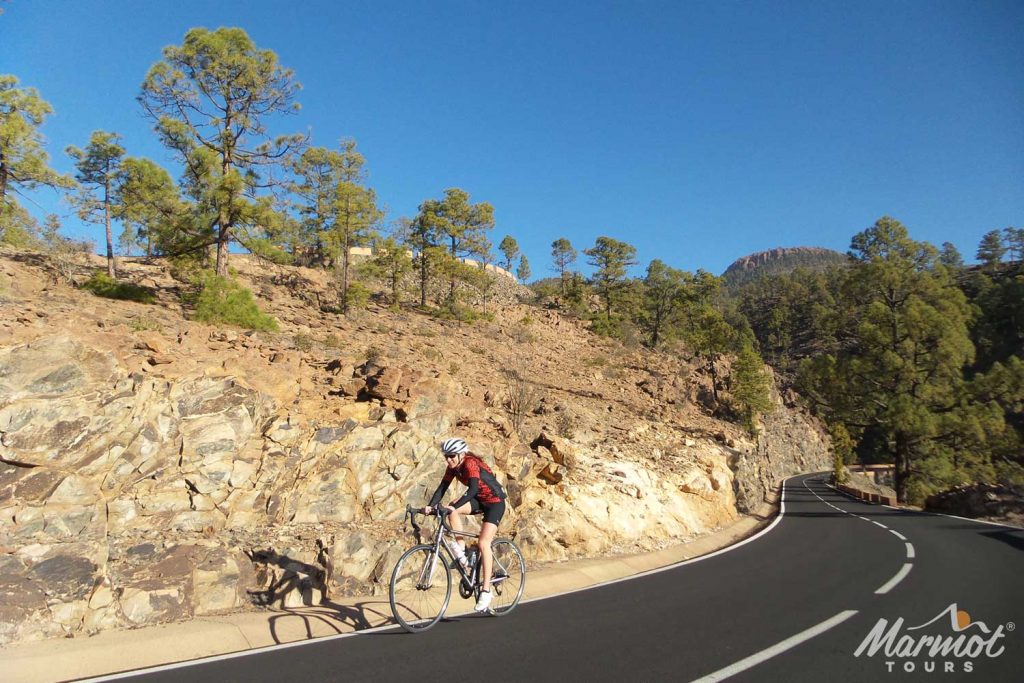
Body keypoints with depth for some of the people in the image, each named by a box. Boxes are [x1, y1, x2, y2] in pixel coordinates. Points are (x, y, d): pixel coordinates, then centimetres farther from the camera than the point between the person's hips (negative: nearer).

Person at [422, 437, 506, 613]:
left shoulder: (470, 463, -25)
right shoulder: (453, 467, -4)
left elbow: (473, 488, -38)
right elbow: (442, 487, -8)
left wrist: (455, 506, -48)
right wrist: (430, 506, -24)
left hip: (495, 501, -7)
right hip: (479, 501, 7)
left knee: (483, 542, -18)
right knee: (452, 509, -20)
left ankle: (486, 590, -11)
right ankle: (461, 553, -11)